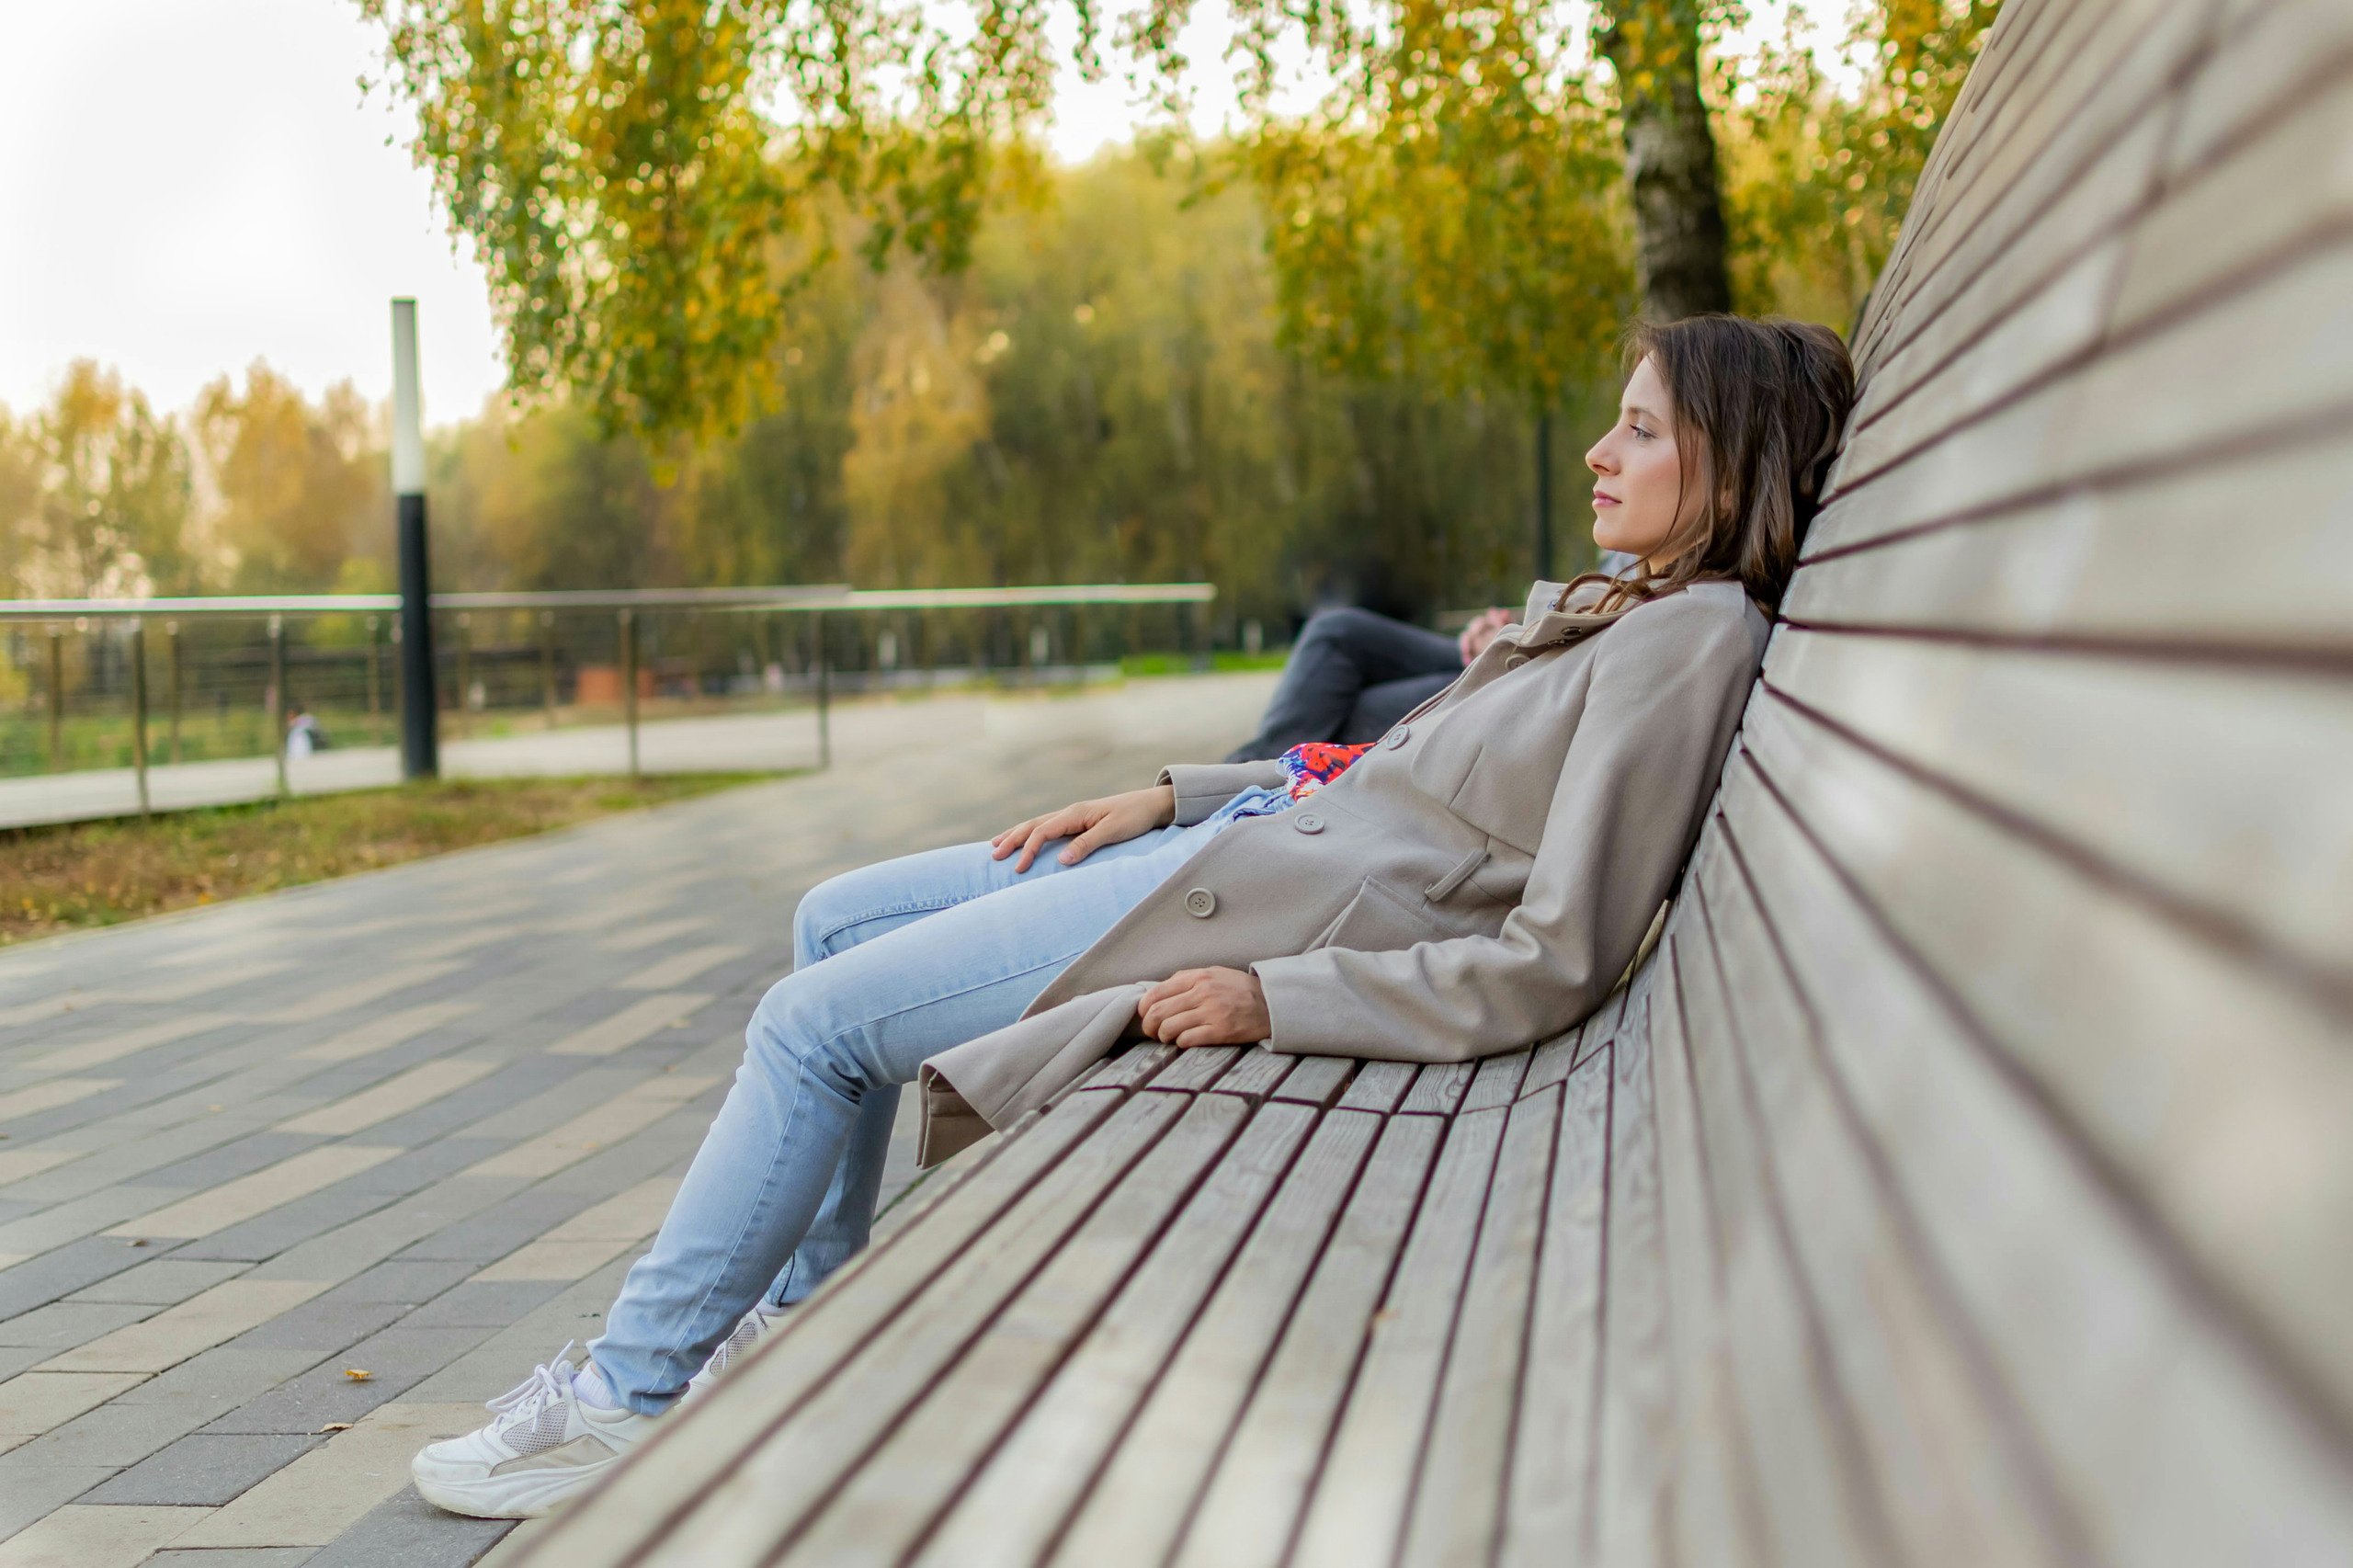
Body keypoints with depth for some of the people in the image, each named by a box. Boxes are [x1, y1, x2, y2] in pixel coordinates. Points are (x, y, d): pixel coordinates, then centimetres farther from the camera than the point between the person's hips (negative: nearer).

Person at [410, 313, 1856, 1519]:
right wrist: (1170, 794, 11)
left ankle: (632, 1393, 9)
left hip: (1248, 910, -10)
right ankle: (799, 1314, 23)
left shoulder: (1693, 642, -18)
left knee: (811, 1024, -5)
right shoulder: (1623, 604, 11)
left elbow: (1557, 967, -25)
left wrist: (1276, 996, -23)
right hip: (1246, 837, 10)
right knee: (837, 920, 15)